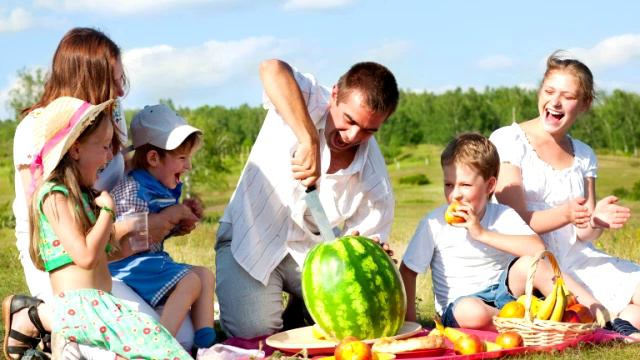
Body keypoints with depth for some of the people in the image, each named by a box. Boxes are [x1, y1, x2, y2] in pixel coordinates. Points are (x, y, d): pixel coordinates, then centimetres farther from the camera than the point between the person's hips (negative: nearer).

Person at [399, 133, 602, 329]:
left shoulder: (503, 215, -3)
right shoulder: (434, 223, -6)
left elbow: (538, 249, -21)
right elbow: (408, 271, 0)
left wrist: (483, 233, -24)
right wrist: (410, 320, -9)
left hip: (502, 291, 2)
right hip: (459, 304, -2)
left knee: (528, 263, -26)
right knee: (471, 312, -39)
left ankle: (591, 309, -22)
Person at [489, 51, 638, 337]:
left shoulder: (584, 156, 13)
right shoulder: (509, 141, -3)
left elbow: (583, 234, 7)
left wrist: (597, 221, -17)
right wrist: (565, 214, -28)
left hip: (576, 259, 5)